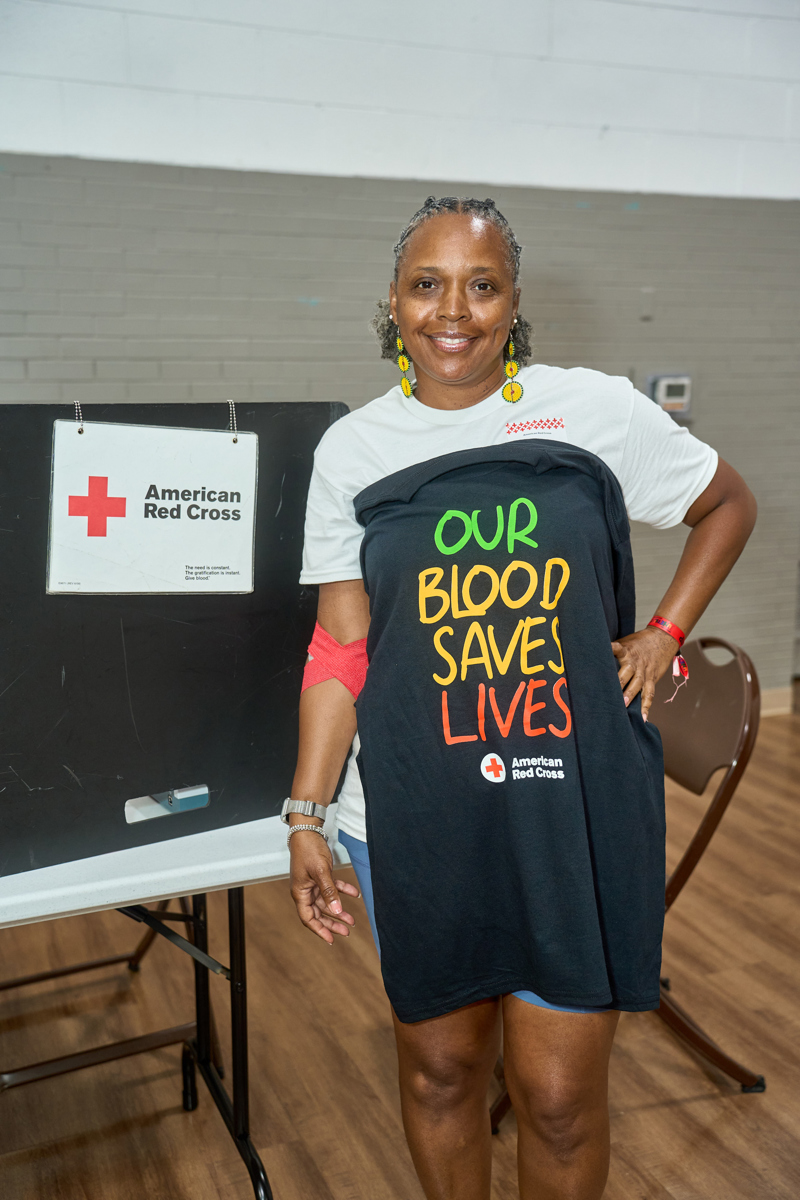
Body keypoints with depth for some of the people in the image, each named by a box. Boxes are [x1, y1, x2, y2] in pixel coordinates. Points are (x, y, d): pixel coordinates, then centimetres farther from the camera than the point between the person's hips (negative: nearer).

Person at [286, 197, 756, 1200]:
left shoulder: (599, 411, -1)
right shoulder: (352, 449, 2)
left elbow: (728, 503, 15)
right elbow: (339, 645, 2)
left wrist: (664, 634, 4)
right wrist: (306, 816, -1)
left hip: (580, 810, -1)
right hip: (417, 817, 1)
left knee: (561, 1093, 8)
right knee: (439, 1064, 17)